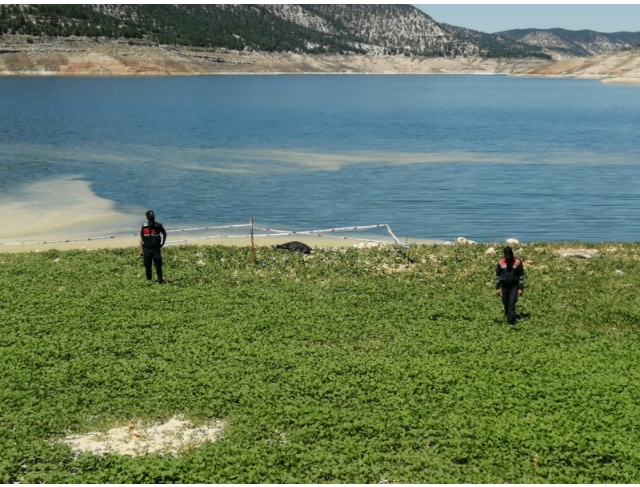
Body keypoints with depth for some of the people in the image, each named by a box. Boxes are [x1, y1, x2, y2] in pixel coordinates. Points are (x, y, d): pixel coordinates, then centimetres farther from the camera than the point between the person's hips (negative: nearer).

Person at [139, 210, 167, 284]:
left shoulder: (158, 225, -2)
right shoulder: (144, 227, 2)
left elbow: (164, 234, 16)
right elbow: (141, 239, 6)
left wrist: (162, 243, 8)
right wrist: (141, 250, 2)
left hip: (156, 249, -1)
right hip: (147, 249, 1)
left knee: (158, 266, -4)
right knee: (147, 267, 7)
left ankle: (160, 280, 0)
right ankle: (148, 280, 19)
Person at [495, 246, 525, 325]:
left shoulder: (517, 262, -8)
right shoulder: (501, 262, -3)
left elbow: (521, 276, -3)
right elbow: (497, 276, 5)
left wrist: (521, 288, -6)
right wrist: (497, 288, 1)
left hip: (514, 286, -2)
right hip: (505, 286, 2)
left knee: (512, 303, -11)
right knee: (505, 303, 9)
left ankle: (511, 320, -9)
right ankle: (507, 315, 34)